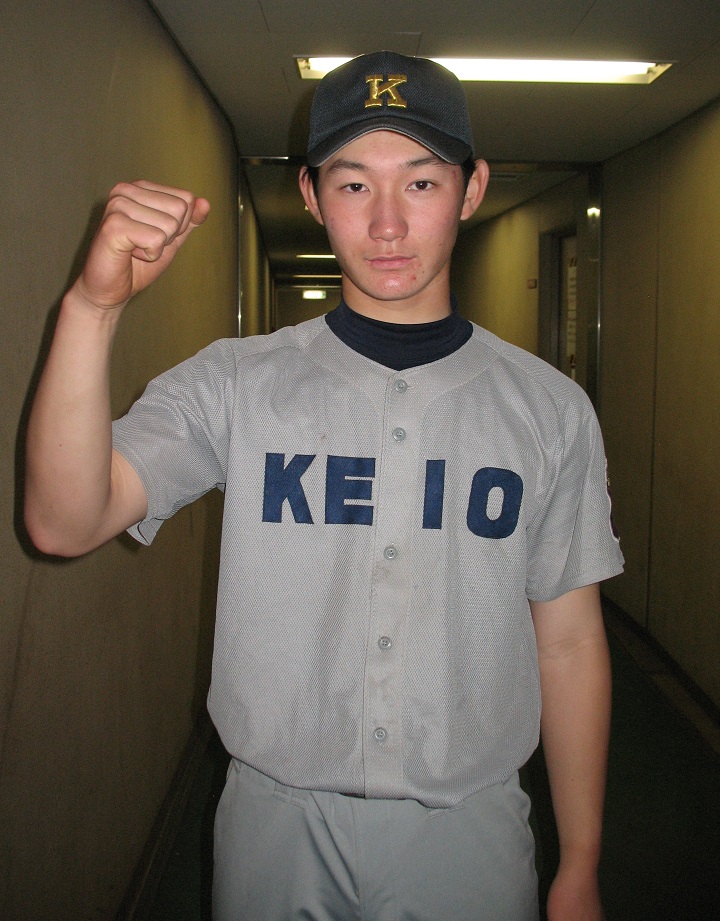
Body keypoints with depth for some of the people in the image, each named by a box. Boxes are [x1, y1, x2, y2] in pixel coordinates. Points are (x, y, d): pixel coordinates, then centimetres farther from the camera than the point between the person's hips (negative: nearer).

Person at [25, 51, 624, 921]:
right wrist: (93, 307, -30)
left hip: (467, 833, 1)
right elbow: (64, 523, -18)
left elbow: (568, 645, -1)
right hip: (275, 826, 0)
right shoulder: (232, 384, -6)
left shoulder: (549, 409, -4)